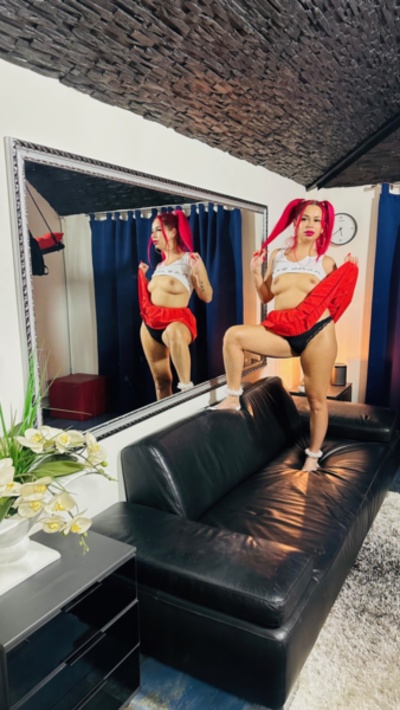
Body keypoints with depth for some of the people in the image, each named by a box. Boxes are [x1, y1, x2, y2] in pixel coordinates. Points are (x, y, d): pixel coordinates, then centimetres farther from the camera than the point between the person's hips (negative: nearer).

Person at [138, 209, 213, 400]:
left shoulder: (188, 260, -5)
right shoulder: (159, 265, 16)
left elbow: (207, 297, -12)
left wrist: (199, 270, -23)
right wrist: (143, 275, 20)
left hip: (177, 320, -7)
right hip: (150, 323, 7)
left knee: (174, 333, -45)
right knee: (161, 380, 8)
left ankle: (186, 387, -34)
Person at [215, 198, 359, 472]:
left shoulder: (326, 261, 10)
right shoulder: (277, 256, 14)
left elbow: (335, 299, 11)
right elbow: (265, 296, 18)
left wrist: (350, 273, 2)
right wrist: (256, 272, 4)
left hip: (318, 333, -2)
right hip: (283, 334, 2)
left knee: (317, 398, 3)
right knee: (233, 335, -19)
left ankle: (313, 456, 20)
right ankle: (233, 398, -6)